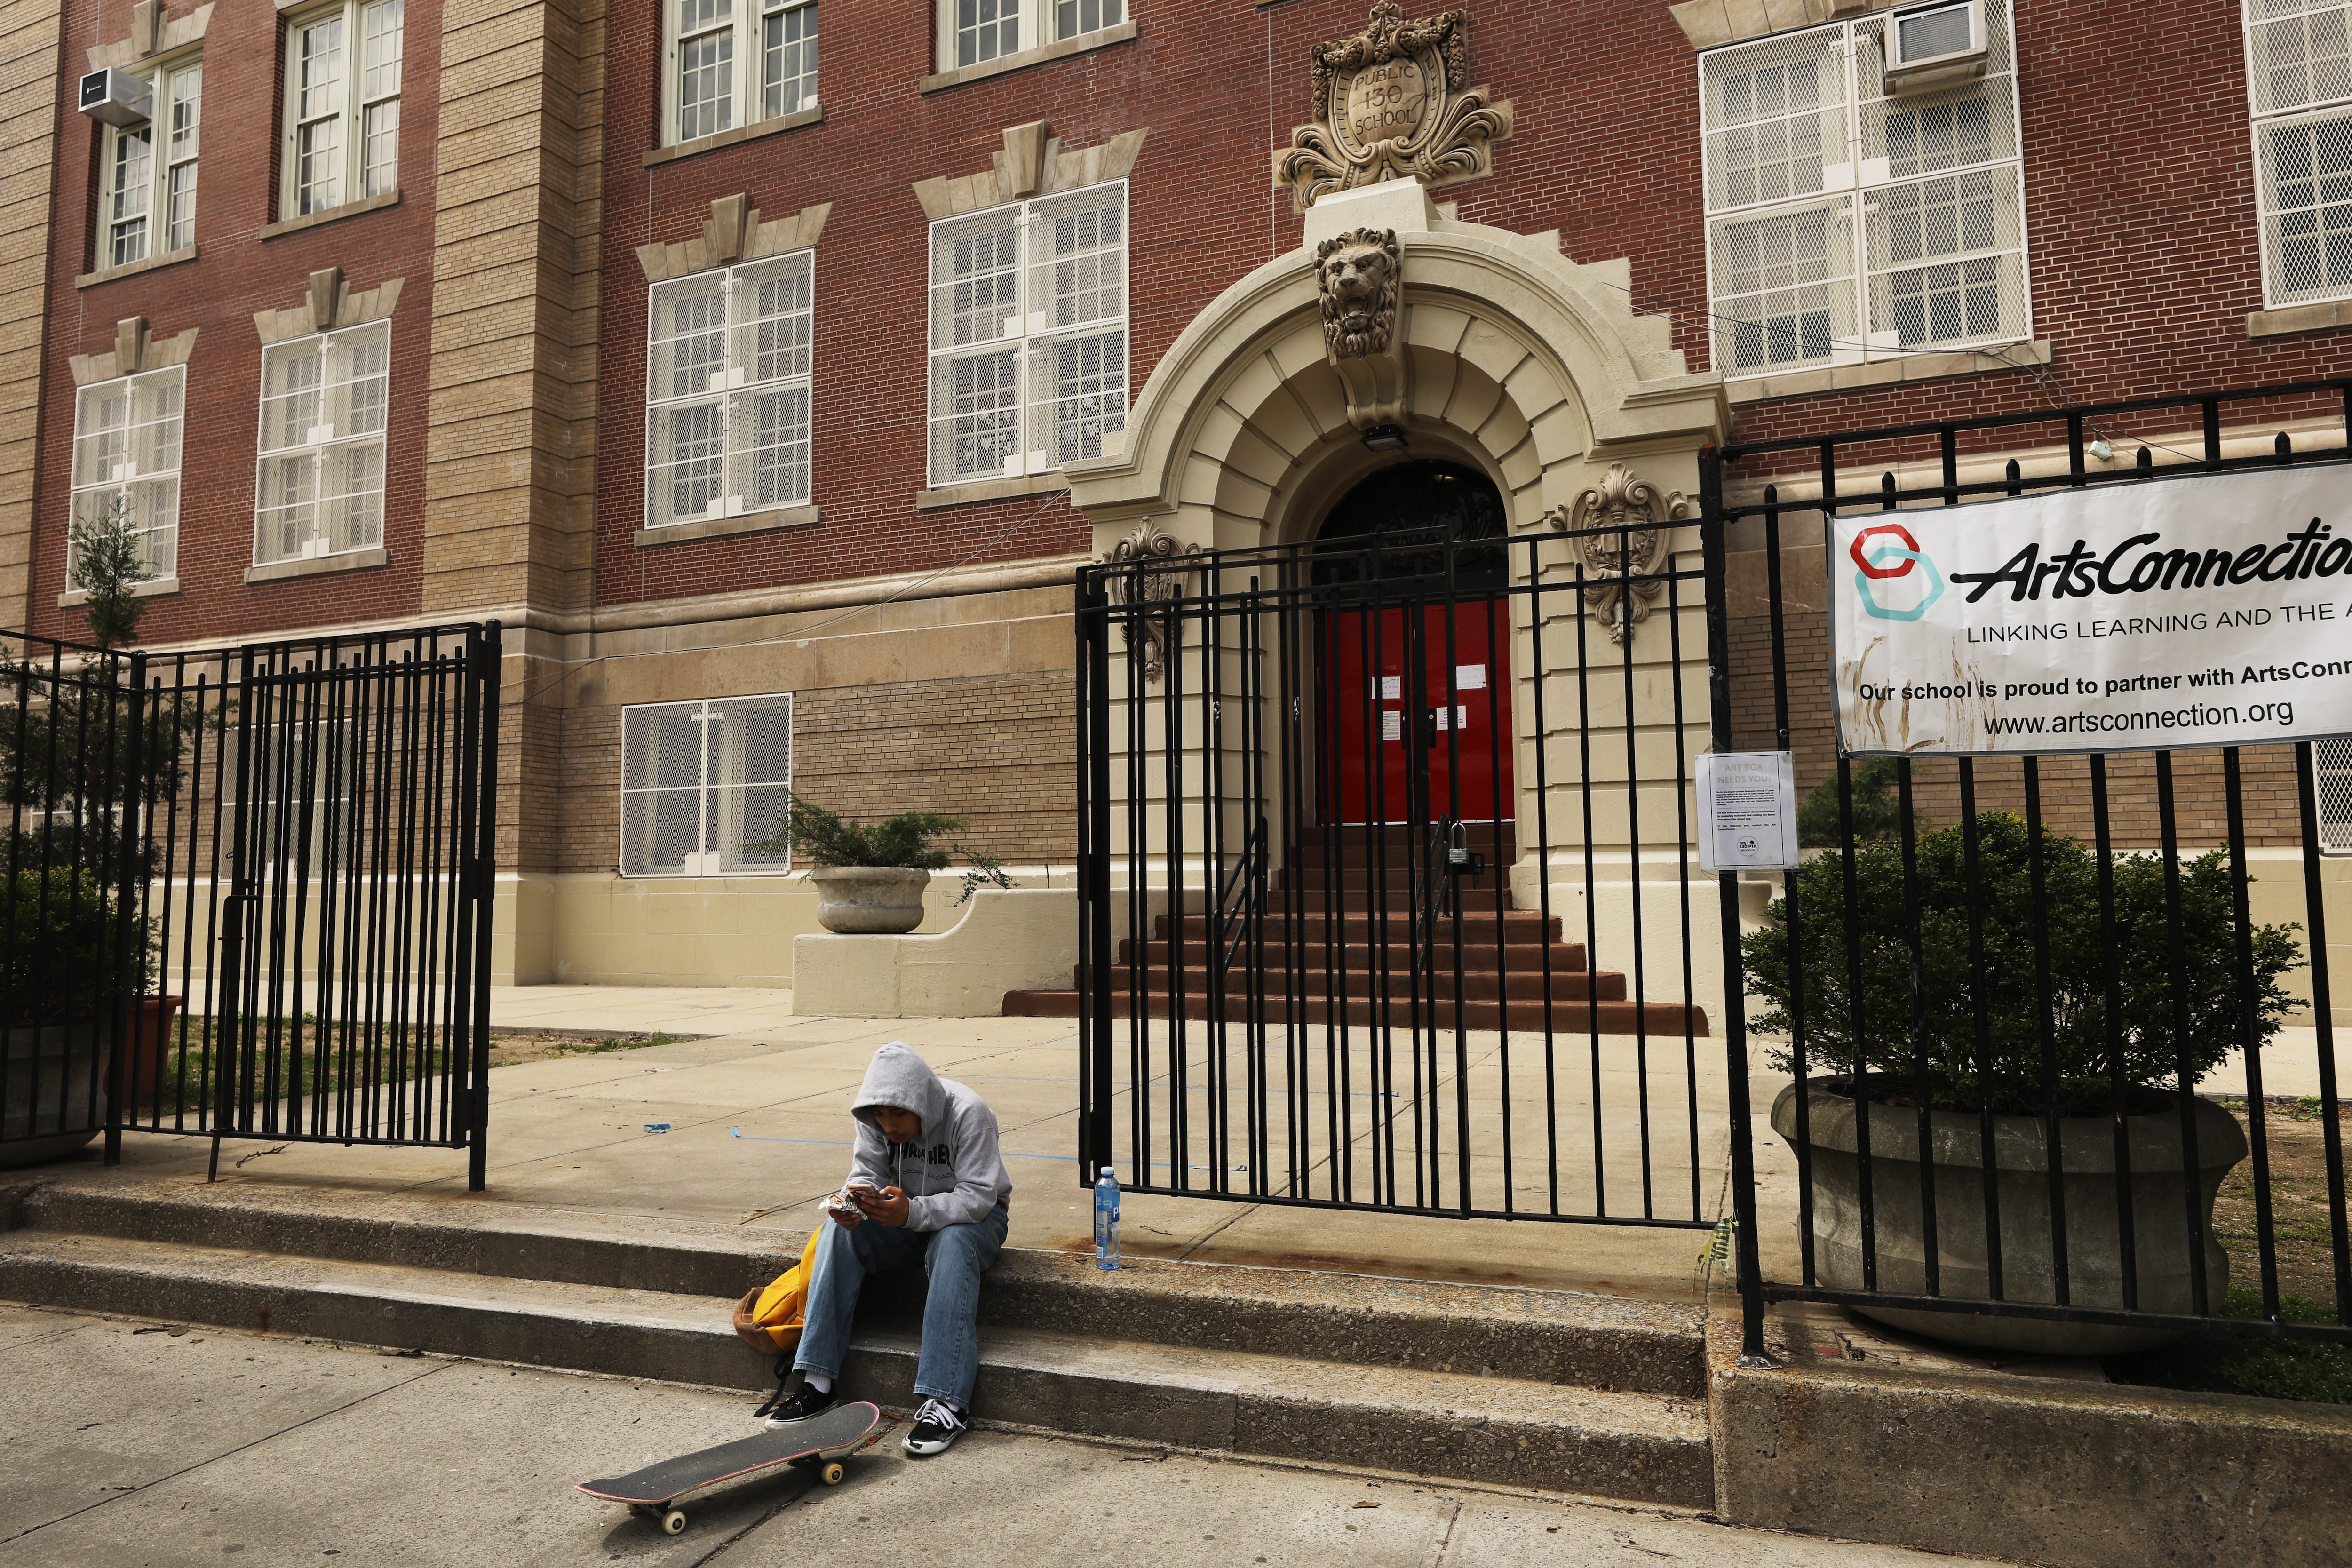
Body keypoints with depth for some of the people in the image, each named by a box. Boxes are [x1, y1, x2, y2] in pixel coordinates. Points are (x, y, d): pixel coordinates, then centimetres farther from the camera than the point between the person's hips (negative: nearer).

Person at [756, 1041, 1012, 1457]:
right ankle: (815, 1378, -20)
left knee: (953, 1242, -38)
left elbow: (978, 1197, -31)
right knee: (840, 1229, -21)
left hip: (972, 1217, -5)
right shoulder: (874, 1118, -11)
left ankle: (946, 1401, -39)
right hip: (906, 1216, 5)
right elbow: (867, 1174, -7)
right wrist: (853, 1202, -32)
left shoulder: (968, 1113, -28)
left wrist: (913, 1212, -45)